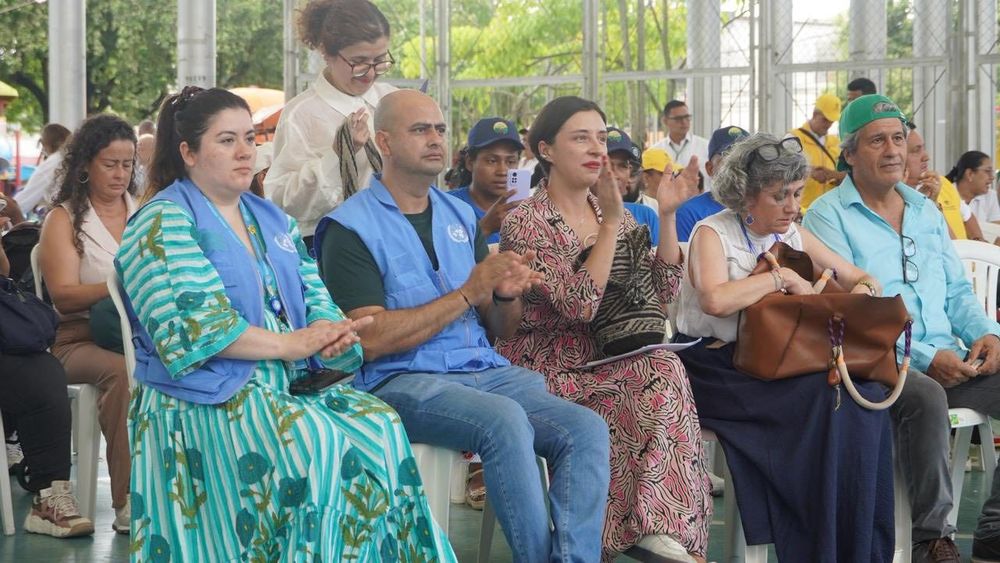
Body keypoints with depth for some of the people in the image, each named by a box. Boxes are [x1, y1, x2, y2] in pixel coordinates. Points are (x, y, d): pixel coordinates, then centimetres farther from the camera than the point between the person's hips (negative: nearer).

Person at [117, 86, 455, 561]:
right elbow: (192, 325, -16)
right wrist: (290, 344, -18)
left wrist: (331, 334, -11)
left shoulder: (271, 220, 20)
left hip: (290, 385, 7)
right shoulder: (164, 223, -4)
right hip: (208, 398, -6)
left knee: (379, 426, -20)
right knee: (316, 444, -32)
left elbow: (315, 298, 13)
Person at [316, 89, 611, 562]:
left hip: (485, 370, 6)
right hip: (401, 381, -6)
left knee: (588, 429, -18)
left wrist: (507, 295, -6)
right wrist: (469, 292, -14)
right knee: (505, 419, -33)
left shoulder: (461, 216, 17)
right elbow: (371, 340, -13)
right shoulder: (350, 228, -2)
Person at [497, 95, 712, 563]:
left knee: (662, 373, -26)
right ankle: (657, 526, -24)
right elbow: (578, 304, -21)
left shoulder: (615, 214, 12)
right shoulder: (525, 223, -9)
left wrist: (667, 215, -3)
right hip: (545, 363, -6)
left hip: (606, 357, 6)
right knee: (661, 374, -27)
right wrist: (610, 223, -24)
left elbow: (663, 291, 7)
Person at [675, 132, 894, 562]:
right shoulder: (713, 233, -4)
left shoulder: (793, 235, 14)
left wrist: (859, 294, -4)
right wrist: (783, 277, -16)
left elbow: (864, 280, 21)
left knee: (865, 393, -23)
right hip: (715, 367, -6)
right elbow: (714, 300, -25)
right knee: (823, 397, -30)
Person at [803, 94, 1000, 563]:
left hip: (949, 360, 7)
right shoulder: (829, 217, -1)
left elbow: (957, 291, 23)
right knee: (926, 397, -37)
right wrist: (924, 359, -18)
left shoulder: (926, 211, 22)